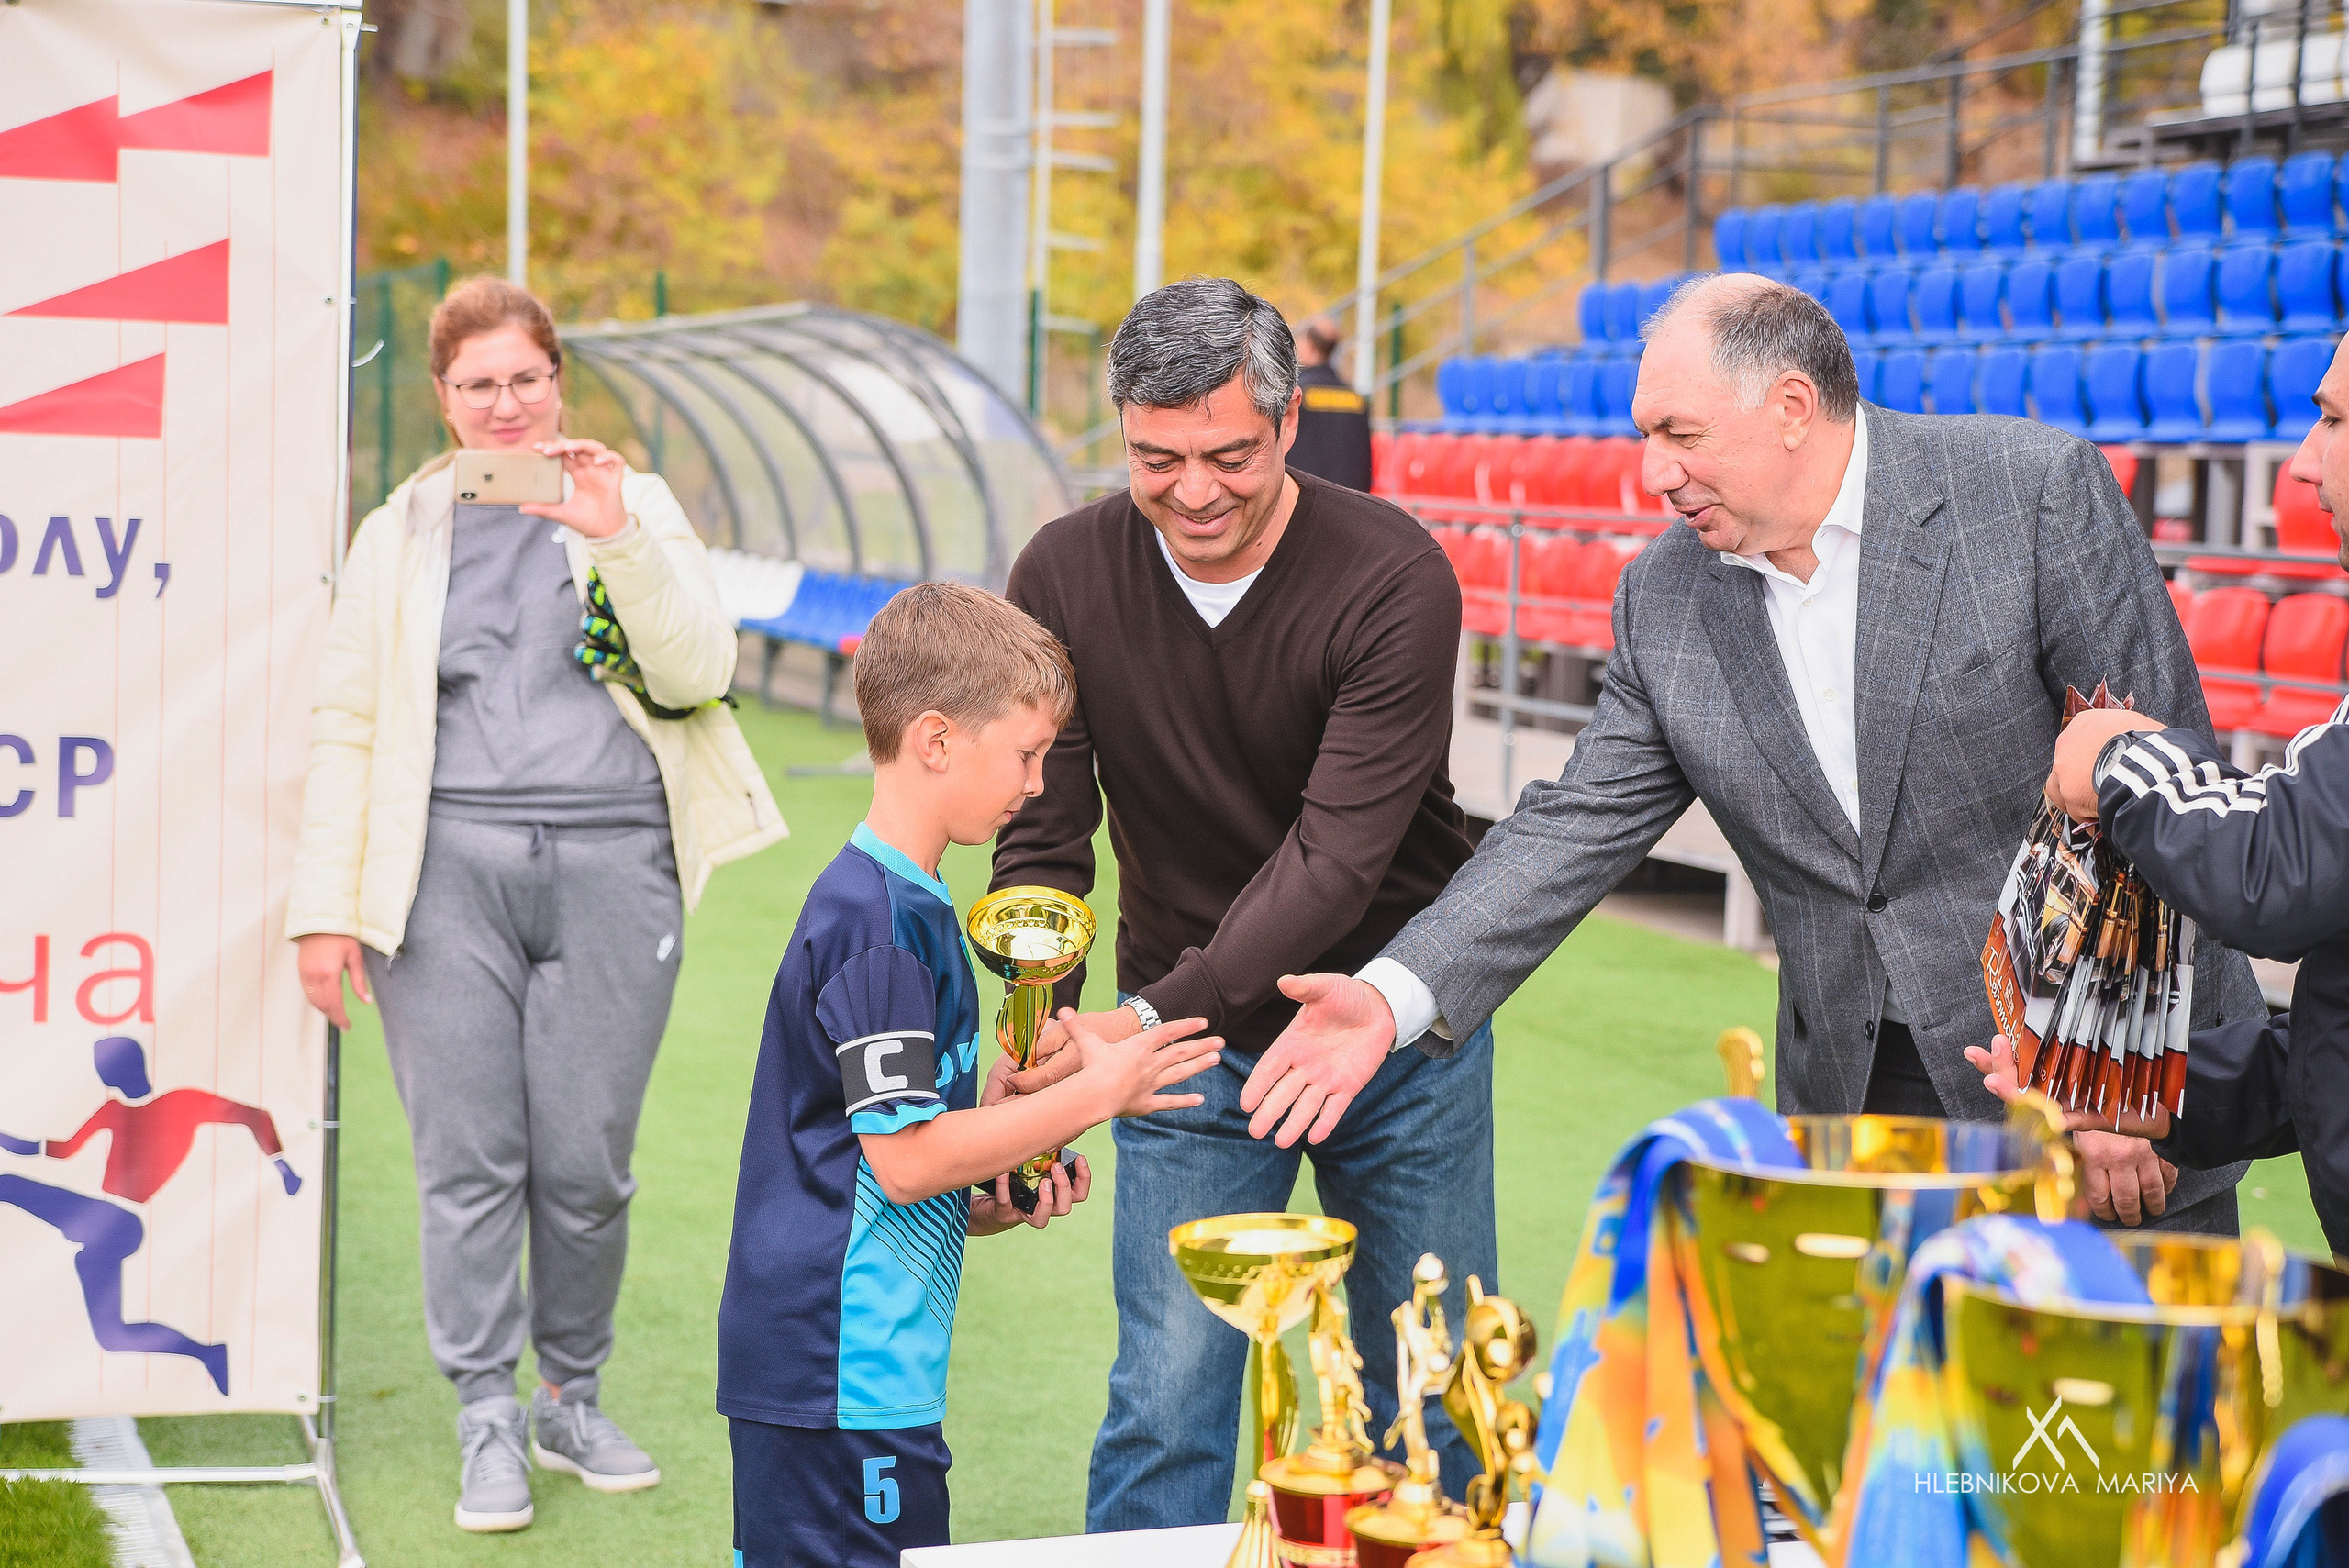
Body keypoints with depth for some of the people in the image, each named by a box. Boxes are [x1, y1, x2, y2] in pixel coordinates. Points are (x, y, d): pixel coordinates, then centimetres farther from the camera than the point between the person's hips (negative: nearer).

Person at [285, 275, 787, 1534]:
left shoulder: (635, 509, 12)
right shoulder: (399, 535, 13)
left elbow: (699, 672, -1)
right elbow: (347, 725, 10)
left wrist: (617, 538, -12)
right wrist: (325, 907, 4)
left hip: (612, 865, 0)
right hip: (449, 869, 0)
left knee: (588, 1160, 2)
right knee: (469, 1156, -2)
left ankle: (572, 1400, 20)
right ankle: (487, 1423, 8)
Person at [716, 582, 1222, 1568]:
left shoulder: (900, 905, 15)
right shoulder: (882, 921, -16)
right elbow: (905, 1156, -20)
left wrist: (1000, 1202, 5)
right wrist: (1094, 1094, -13)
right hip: (845, 1377, -10)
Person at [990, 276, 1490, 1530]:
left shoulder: (1394, 578, -20)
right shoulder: (1063, 577, -10)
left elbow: (1338, 855, -25)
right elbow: (1042, 837, -8)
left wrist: (1153, 1016, -36)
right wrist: (1044, 1049, -24)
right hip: (1185, 1033, 1)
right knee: (1165, 1406, -2)